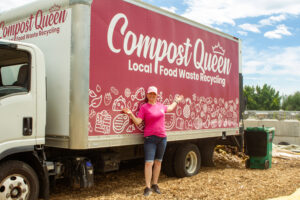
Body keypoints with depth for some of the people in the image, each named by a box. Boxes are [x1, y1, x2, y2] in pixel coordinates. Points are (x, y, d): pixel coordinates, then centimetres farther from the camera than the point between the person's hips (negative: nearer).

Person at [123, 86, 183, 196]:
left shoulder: (160, 105, 10)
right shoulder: (144, 107, -5)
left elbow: (169, 108, 32)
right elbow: (137, 122, -11)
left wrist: (176, 101, 41)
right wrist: (130, 114, -25)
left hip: (162, 137, 5)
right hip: (150, 138, -5)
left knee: (158, 162, 12)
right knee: (149, 163, -9)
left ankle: (155, 184, 24)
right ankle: (148, 187, 1)